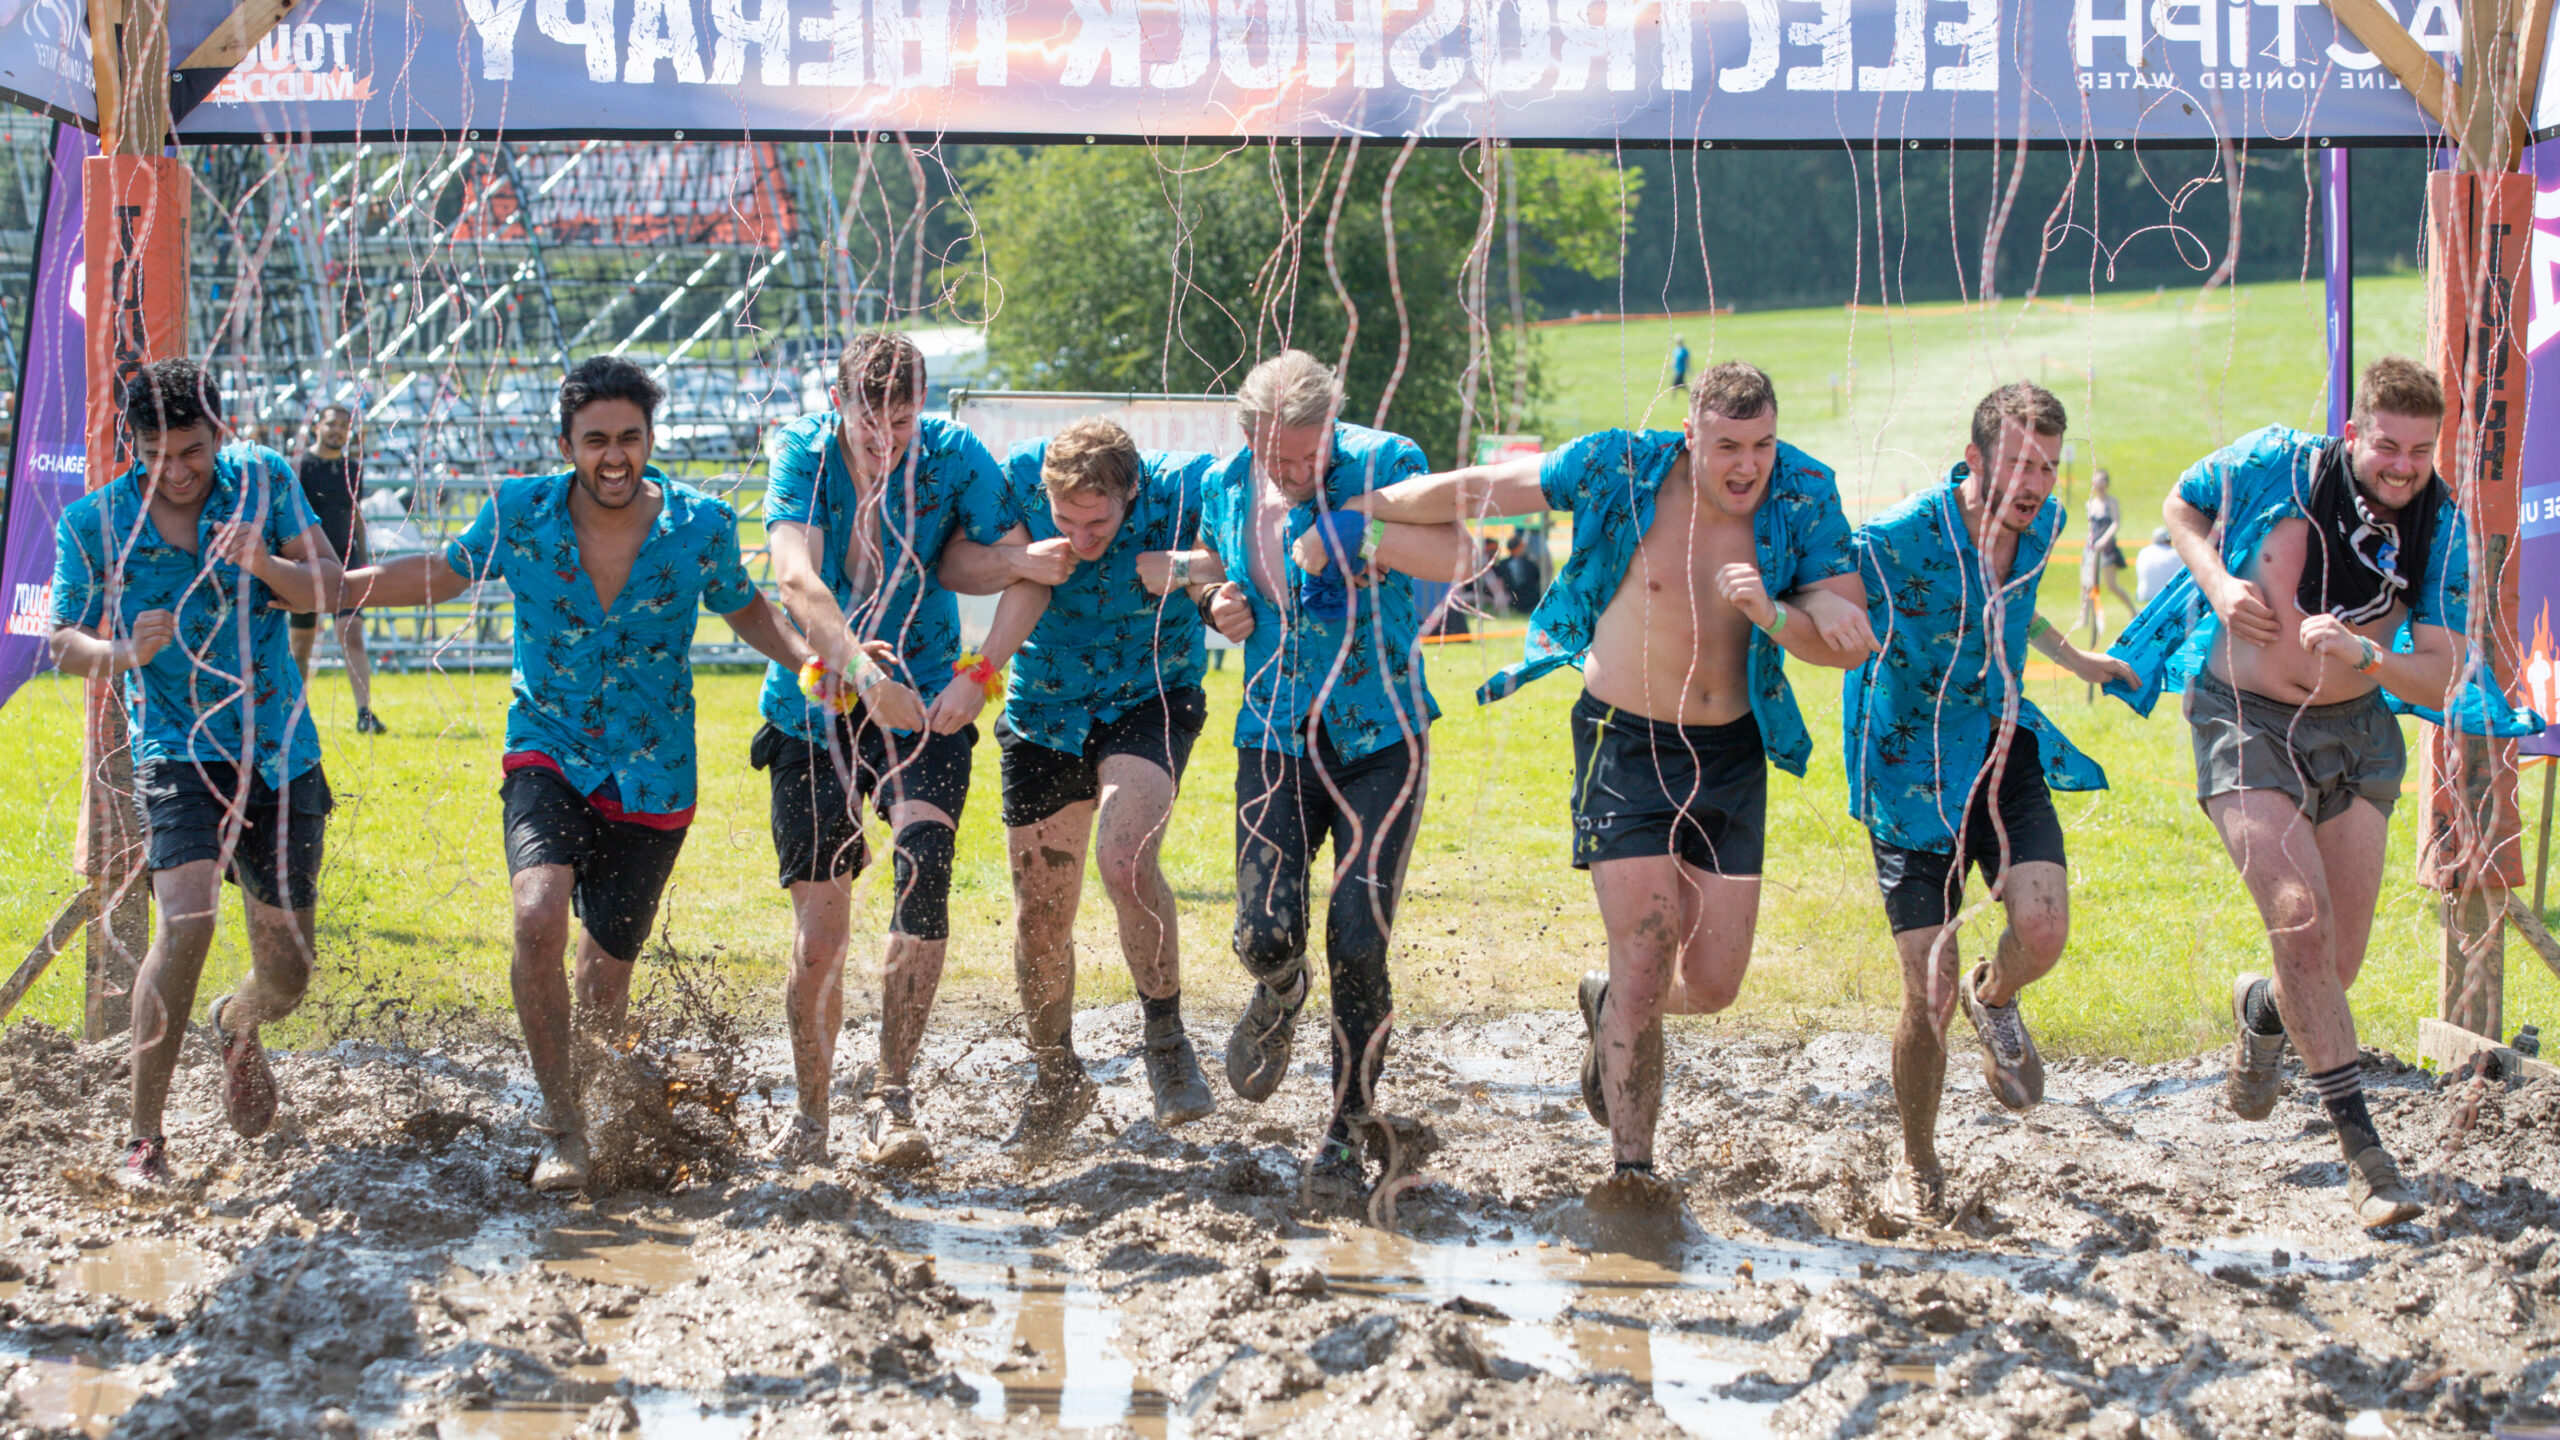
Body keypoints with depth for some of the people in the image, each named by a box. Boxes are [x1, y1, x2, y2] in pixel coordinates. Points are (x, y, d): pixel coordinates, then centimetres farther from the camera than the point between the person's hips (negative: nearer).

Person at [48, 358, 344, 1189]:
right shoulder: (92, 523, -4)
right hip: (178, 749, -3)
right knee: (187, 918, -28)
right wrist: (123, 654, -20)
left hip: (281, 753, 3)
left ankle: (237, 1028, 46)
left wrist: (262, 565, -25)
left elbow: (329, 589, -4)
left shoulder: (262, 482, 0)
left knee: (287, 977, 7)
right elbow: (65, 644, 3)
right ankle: (145, 1137, -19)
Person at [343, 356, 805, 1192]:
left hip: (651, 779, 1)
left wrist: (814, 660, -9)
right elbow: (441, 575, 8)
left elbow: (745, 610, 9)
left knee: (607, 968, 10)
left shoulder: (700, 526, -9)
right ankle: (561, 1125, -14)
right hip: (548, 756, 0)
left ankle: (591, 1102, 40)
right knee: (539, 916, -26)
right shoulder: (520, 514, -9)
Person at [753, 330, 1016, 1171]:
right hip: (816, 705, 0)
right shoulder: (802, 452, -11)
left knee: (923, 857, -25)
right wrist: (858, 664, -42)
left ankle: (893, 1101, -23)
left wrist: (978, 672, -24)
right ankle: (811, 1116, 20)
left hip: (923, 702, 0)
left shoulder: (954, 456, -8)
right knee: (819, 931, -1)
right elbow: (796, 575, -26)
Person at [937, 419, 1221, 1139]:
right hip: (1044, 713, 3)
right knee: (1040, 915, 6)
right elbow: (949, 564, -5)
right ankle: (1056, 1078, 31)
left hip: (1150, 701, -3)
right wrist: (1018, 560, -24)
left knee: (1126, 863, -29)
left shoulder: (1185, 486, -22)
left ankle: (1168, 1043, -8)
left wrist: (1192, 568, -34)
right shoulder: (1021, 477, -16)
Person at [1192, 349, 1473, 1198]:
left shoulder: (1380, 464, -13)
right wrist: (1221, 611, -1)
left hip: (1382, 739, -3)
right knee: (1265, 934, -8)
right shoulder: (1225, 490, 2)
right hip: (1277, 738, 3)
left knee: (1358, 944, -9)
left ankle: (1348, 1131, 9)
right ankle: (1279, 997, 32)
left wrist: (1345, 531, -32)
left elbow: (1461, 559, -27)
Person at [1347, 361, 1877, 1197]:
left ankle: (1607, 1008, 40)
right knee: (1645, 960, -10)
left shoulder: (1805, 498, -8)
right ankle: (1631, 1169, 3)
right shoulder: (1622, 470, -14)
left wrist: (1771, 615, -29)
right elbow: (1479, 491, -2)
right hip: (1627, 742, -3)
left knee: (1713, 984, 4)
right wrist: (1356, 508, 5)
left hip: (1733, 751, 3)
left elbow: (1852, 644, -10)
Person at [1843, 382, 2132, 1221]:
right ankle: (1917, 1164, 20)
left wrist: (2076, 661, 36)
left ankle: (1995, 1000, 19)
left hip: (2006, 754, 5)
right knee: (1930, 996, -7)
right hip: (1913, 774, -4)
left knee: (2044, 928, -20)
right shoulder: (1899, 540, -22)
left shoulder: (2040, 523, -2)